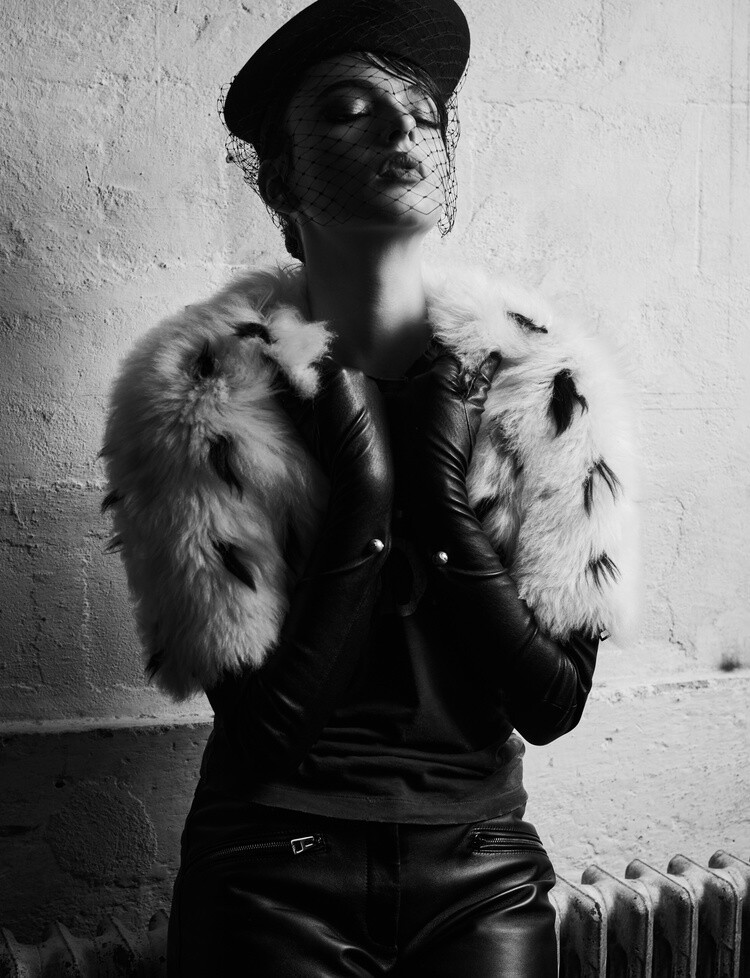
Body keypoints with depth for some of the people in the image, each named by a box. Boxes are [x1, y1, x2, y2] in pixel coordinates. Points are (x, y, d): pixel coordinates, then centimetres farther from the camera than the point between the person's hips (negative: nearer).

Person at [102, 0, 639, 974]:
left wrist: (442, 500, -19)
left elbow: (554, 705, -9)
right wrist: (364, 502, -22)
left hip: (486, 868, 2)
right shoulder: (202, 391, -12)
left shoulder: (545, 376, -7)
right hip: (273, 872, -1)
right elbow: (263, 716, -15)